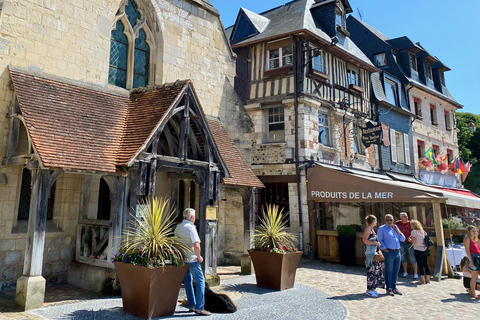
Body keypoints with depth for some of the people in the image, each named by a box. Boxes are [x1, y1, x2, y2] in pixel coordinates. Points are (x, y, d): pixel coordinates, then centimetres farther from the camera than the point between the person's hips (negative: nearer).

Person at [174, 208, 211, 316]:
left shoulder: (177, 227, 10)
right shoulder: (190, 227, -15)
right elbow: (196, 245, -23)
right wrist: (199, 257, -10)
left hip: (182, 259, 8)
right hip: (192, 259, -8)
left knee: (188, 281, 16)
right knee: (200, 281, -2)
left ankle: (192, 306, 21)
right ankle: (199, 308, -3)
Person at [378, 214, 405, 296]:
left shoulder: (396, 228, 18)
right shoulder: (382, 228, 2)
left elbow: (403, 239, 14)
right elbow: (380, 240, -3)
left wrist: (398, 231, 2)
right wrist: (384, 249, -14)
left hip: (397, 252, 6)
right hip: (389, 252, -5)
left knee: (396, 271, 9)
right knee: (389, 271, -3)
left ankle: (394, 288, 20)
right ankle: (388, 289, 3)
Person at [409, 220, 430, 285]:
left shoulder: (414, 231, -10)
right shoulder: (423, 231, 10)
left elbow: (414, 242, -15)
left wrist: (410, 240, 4)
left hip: (418, 250, -7)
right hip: (425, 249, 7)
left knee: (420, 265, -2)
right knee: (425, 264, 12)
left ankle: (422, 280, -1)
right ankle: (427, 279, 18)